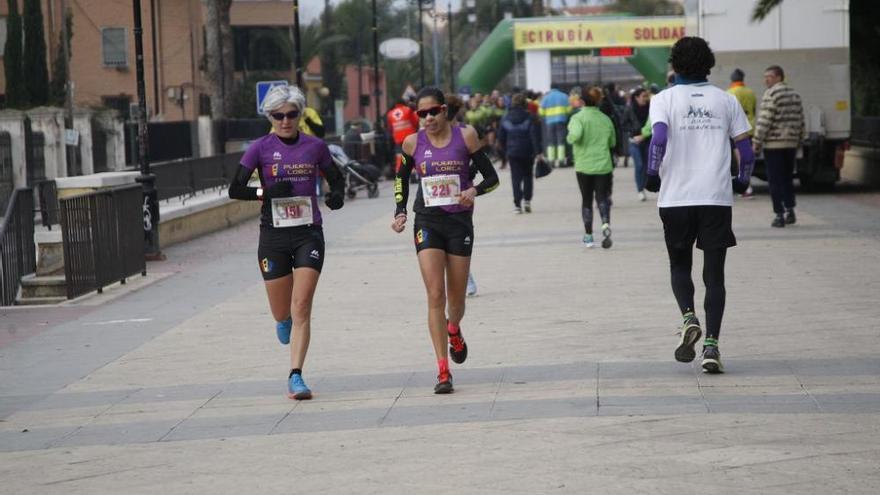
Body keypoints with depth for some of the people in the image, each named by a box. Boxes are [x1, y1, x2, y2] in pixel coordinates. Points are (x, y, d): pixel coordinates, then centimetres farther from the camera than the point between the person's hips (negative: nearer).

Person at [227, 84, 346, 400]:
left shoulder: (315, 147, 3)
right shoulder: (261, 148, -1)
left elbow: (336, 179, 16)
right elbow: (235, 189, -1)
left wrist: (337, 195, -6)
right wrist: (265, 192, -17)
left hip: (309, 234, 0)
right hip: (273, 235, 0)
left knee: (301, 308, -11)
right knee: (281, 312, 7)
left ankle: (296, 377, -10)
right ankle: (284, 321, 45)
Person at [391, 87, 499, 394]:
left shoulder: (465, 136, -4)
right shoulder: (412, 143, 1)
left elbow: (492, 178, 0)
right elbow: (401, 178, 19)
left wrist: (474, 190, -20)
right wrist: (400, 212, 6)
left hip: (460, 222, 0)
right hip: (427, 222, 0)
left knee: (456, 299, 9)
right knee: (435, 296, -12)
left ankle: (453, 330, 47)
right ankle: (443, 371, -11)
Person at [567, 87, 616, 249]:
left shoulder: (578, 118, -9)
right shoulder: (606, 119, 3)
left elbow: (576, 135, -27)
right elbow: (612, 143, 12)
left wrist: (570, 138, -6)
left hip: (584, 166, -1)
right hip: (603, 165, 1)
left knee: (586, 200, 11)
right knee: (602, 198, 3)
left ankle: (588, 235, 16)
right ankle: (606, 224, -25)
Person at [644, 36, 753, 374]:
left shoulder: (664, 99, 1)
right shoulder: (725, 100, 8)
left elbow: (659, 137, -16)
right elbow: (746, 149, 5)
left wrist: (653, 176, -3)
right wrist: (741, 182, 21)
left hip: (676, 197, -1)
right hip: (717, 198, 1)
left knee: (680, 266, 17)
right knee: (714, 273, 5)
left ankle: (688, 317, -8)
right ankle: (711, 343, -6)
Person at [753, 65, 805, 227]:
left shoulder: (771, 94, -11)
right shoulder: (794, 95, 13)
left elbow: (765, 120, -16)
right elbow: (800, 121, 16)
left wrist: (757, 141, -11)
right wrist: (799, 142, 21)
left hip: (773, 144, -7)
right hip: (791, 144, 7)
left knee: (775, 181, -3)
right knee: (787, 179, 17)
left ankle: (779, 215, -4)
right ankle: (790, 211, 14)